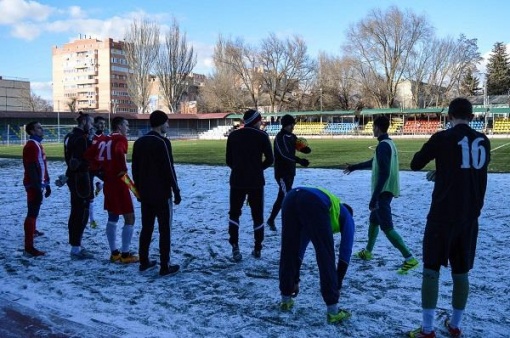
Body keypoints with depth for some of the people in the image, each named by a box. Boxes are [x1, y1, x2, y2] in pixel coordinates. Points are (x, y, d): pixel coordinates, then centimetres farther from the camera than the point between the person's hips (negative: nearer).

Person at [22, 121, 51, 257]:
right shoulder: (31, 146, -16)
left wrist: (46, 183, 20)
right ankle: (29, 247, -15)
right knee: (32, 213, -13)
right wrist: (37, 187, -26)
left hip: (39, 184, 11)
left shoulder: (38, 145, 16)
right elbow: (31, 169, -23)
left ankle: (33, 231, 53)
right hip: (34, 185, -11)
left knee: (34, 210, 30)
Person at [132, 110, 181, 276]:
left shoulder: (139, 142, 10)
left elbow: (135, 169, 14)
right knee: (165, 230, -1)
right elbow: (169, 169, -16)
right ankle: (165, 266, 0)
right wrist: (176, 191, -10)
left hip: (145, 194, 7)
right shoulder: (162, 142, -14)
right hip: (161, 194, -7)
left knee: (146, 228, 15)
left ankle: (144, 262, 20)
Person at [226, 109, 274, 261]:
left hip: (237, 180, 2)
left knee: (234, 214, 13)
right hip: (256, 181, -2)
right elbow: (270, 159, -6)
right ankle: (257, 249, 15)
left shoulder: (233, 135, 4)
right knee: (258, 215, 11)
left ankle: (235, 246, -1)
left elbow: (228, 160, 5)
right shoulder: (262, 135, -5)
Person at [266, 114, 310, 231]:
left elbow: (303, 148, 13)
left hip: (290, 171, 8)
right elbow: (285, 154, -28)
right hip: (282, 172, -8)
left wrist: (305, 148, -12)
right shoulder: (280, 137, -14)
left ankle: (271, 220, 25)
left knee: (282, 196, 14)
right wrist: (299, 160, -41)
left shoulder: (292, 137, 11)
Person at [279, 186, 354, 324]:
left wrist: (296, 280, 54)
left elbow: (300, 247, 49)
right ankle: (333, 310, 11)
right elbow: (345, 252, 23)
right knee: (326, 257, 6)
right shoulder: (346, 217, 35)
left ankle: (286, 299, 35)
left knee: (288, 252, 21)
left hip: (290, 198, 6)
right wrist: (338, 284, 28)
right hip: (314, 203, -5)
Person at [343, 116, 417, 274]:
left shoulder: (382, 146, -19)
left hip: (383, 191, -10)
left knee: (387, 227, -10)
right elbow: (374, 162, 29)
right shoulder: (389, 143, 13)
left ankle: (409, 259, -12)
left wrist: (374, 198, -27)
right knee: (373, 220, 22)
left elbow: (384, 173, -26)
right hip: (386, 190, 10)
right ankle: (368, 251, 35)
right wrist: (354, 167, 41)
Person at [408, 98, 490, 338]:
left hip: (443, 215, -4)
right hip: (470, 216, 5)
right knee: (461, 272, 13)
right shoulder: (483, 141, 7)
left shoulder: (443, 138, -8)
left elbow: (415, 164, 0)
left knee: (431, 270, 3)